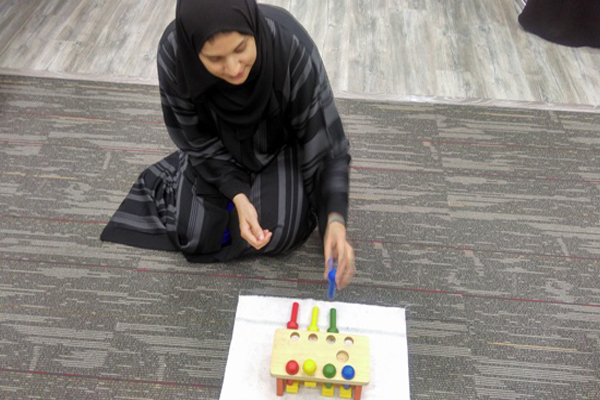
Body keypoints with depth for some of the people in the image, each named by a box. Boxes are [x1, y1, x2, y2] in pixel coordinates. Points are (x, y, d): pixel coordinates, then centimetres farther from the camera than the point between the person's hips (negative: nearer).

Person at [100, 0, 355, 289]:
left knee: (280, 233, -17)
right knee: (194, 236, -4)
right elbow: (198, 140, -16)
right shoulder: (174, 53, -32)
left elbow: (327, 145, -29)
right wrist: (238, 197, -30)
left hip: (280, 143, -1)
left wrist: (335, 220, -43)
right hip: (220, 148, 1)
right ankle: (178, 177, 27)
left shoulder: (291, 47, -37)